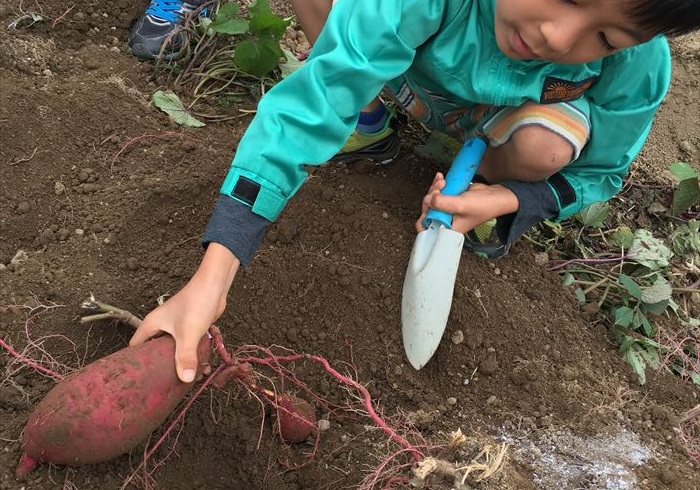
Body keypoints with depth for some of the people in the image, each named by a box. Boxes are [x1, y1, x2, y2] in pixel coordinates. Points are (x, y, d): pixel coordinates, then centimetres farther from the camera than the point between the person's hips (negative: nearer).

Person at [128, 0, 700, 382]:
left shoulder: (639, 65, -32)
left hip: (511, 112, 1)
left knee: (545, 148, -36)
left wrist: (506, 199, -34)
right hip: (407, 65, 0)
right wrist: (212, 278, -56)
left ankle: (492, 170, 1)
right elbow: (309, 107, -47)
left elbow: (600, 169, -13)